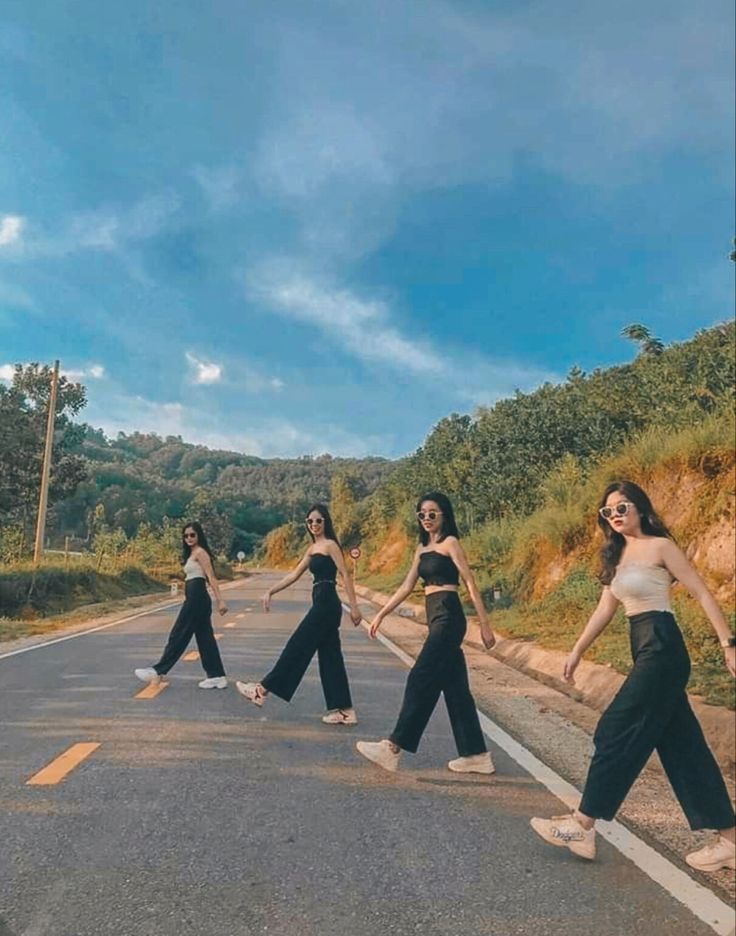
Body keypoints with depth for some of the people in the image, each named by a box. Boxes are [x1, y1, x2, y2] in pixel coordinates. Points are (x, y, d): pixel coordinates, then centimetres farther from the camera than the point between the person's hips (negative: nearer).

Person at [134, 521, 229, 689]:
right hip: (196, 598, 10)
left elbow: (211, 577, -15)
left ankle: (158, 670, 8)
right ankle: (217, 676, 11)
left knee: (178, 635, -1)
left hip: (196, 597, -10)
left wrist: (220, 601, -21)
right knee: (205, 638, 9)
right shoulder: (192, 553, 19)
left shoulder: (200, 552, -9)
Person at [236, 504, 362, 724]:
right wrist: (270, 591, 13)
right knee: (329, 656, 9)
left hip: (327, 604, -9)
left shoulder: (330, 545, -6)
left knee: (298, 647, -2)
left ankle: (262, 689, 5)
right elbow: (294, 575, 19)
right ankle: (343, 710, 13)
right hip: (322, 604, 9)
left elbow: (345, 575, -12)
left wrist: (354, 606, -18)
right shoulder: (313, 549, 18)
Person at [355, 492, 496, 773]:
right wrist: (381, 614, 15)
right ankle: (476, 755, 19)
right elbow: (407, 586, 18)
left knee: (421, 679, -7)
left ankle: (394, 747, -3)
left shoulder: (450, 543, -4)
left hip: (448, 618, -8)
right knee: (454, 687, 10)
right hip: (436, 619, 8)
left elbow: (471, 585, -8)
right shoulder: (422, 547, 17)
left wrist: (484, 624, -11)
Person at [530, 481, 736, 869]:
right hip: (645, 651, 9)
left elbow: (703, 594, -7)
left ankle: (582, 827, 4)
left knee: (617, 731, -5)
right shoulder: (618, 554, 15)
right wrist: (577, 651, 15)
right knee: (681, 744, 12)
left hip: (663, 648, -9)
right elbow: (605, 609, 17)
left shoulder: (660, 546, -7)